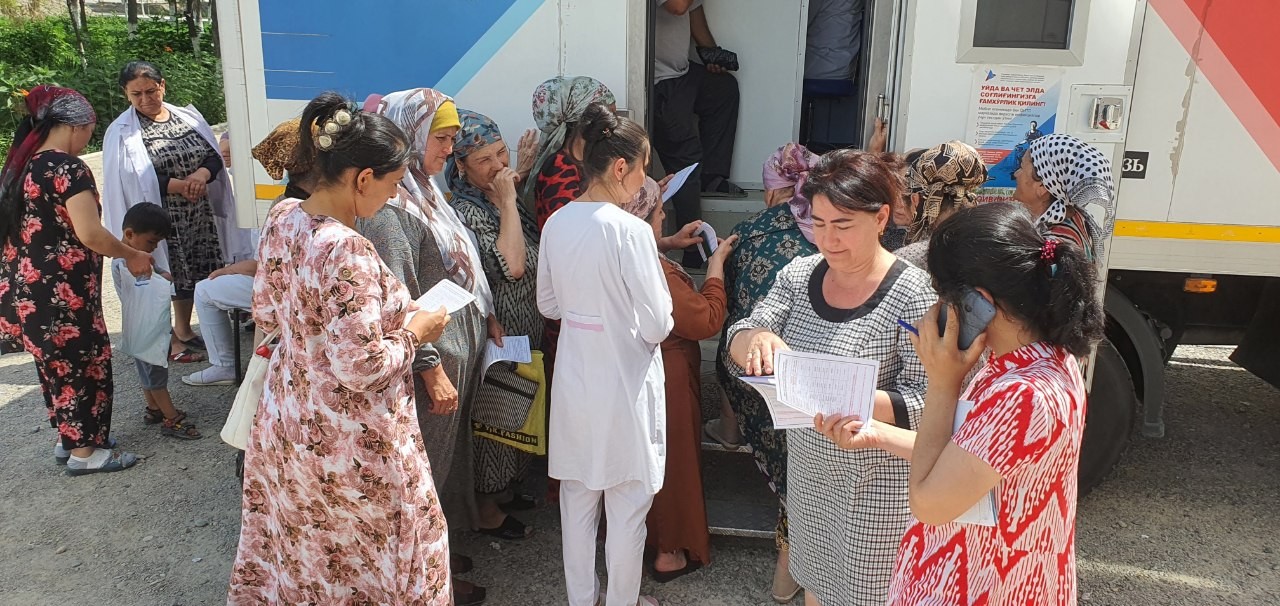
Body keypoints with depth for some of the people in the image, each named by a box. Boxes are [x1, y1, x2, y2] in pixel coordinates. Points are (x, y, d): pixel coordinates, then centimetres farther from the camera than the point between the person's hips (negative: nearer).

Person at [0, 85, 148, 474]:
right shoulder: (67, 168, -17)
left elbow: (36, 226, 17)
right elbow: (89, 234, -23)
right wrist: (131, 255, -8)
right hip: (60, 290, -9)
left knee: (59, 364, 20)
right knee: (83, 363, 5)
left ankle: (69, 438, 34)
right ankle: (85, 452, 15)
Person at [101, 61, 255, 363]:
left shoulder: (188, 117, 8)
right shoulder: (121, 132, -5)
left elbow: (214, 156, 6)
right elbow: (127, 180, -13)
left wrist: (201, 174, -17)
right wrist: (179, 185, -20)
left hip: (200, 216, 5)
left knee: (196, 276, 13)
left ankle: (183, 330, 32)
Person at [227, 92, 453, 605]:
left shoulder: (281, 217, -5)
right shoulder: (347, 252, -31)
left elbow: (265, 314, 8)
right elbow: (360, 367, -29)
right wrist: (415, 331, -14)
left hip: (285, 413, 8)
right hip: (347, 440, -8)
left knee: (298, 542, 29)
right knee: (373, 549, 17)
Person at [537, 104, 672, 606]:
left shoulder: (556, 223, -1)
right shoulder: (631, 230, -21)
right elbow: (657, 326, -18)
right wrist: (638, 322, 3)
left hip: (573, 378, 7)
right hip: (624, 382, -7)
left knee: (577, 497, 19)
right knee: (627, 506, 11)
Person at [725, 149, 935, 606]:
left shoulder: (911, 292, -19)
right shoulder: (799, 274, -4)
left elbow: (923, 404, -19)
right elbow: (736, 345, -5)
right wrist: (757, 339, -28)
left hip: (875, 486, -4)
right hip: (807, 471, 5)